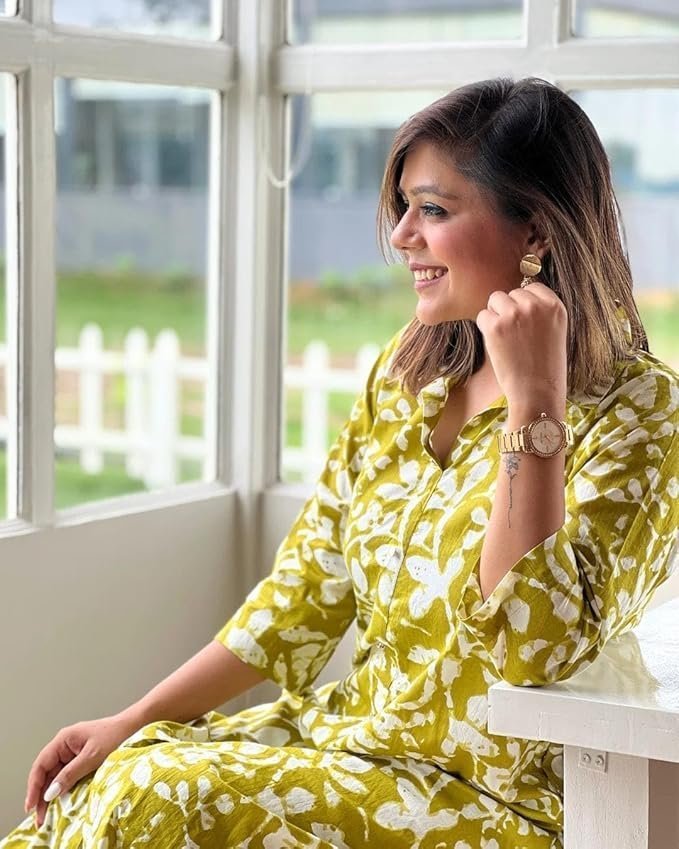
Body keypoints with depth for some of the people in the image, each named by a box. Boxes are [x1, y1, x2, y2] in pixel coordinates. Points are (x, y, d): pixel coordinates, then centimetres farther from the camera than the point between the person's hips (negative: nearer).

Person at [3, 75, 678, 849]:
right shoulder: (407, 372, 6)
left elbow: (535, 649, -25)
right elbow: (306, 591, 7)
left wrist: (535, 401, -29)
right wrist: (135, 721, 1)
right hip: (355, 729, 6)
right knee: (110, 781, -11)